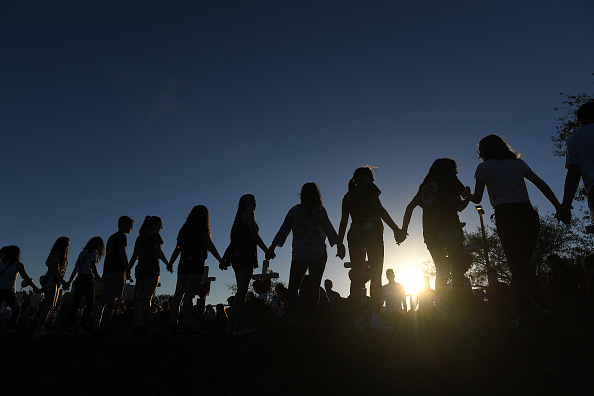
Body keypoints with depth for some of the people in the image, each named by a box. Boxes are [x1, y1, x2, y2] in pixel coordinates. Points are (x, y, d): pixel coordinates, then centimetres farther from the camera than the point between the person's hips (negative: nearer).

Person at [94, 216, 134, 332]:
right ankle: (103, 326, -13)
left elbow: (107, 256, 23)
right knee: (112, 299, -10)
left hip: (108, 271, 9)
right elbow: (122, 253, -14)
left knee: (103, 299, 7)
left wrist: (104, 273, 23)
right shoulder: (121, 236, -3)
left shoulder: (111, 237, 23)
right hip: (117, 271, -9)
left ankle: (96, 325, 6)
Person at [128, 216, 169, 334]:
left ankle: (135, 326, 2)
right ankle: (142, 326, -14)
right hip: (151, 266, -7)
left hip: (140, 267, 7)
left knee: (139, 298, 5)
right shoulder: (155, 236, -1)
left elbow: (134, 256, 16)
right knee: (147, 298, -9)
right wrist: (167, 263, -18)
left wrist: (128, 269, 16)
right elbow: (158, 251, -14)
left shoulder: (140, 238, 19)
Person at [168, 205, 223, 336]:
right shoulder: (202, 229, -1)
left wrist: (170, 263, 27)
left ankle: (173, 326, 10)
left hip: (183, 264, 6)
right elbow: (209, 245, -7)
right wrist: (220, 260, -6)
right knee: (189, 295, -10)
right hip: (196, 263, -6)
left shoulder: (184, 229, 17)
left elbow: (177, 248, 19)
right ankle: (187, 327, -11)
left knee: (178, 295, 7)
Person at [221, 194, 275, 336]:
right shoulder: (248, 214, -1)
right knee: (242, 291, -11)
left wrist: (224, 259, 17)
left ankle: (231, 325, 8)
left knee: (241, 292, 9)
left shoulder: (239, 218, 24)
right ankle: (237, 327, -12)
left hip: (237, 255, 9)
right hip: (245, 255, -9)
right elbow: (254, 235, -11)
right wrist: (267, 251, -11)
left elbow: (233, 241, 20)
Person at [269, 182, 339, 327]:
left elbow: (284, 229, 5)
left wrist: (273, 246, 11)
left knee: (293, 285, 11)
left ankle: (292, 317, 1)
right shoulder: (319, 210, -2)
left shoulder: (294, 210, 5)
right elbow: (329, 229, -5)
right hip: (318, 254, -2)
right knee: (314, 286, 1)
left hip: (299, 254, 2)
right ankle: (308, 318, -4)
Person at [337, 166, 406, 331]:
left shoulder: (348, 196, 21)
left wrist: (340, 243, 11)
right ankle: (375, 317, -20)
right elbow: (379, 209, -6)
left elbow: (343, 221, 14)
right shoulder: (369, 187, 7)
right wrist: (396, 229, -11)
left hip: (354, 234, 5)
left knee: (357, 275, 1)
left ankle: (358, 319, -3)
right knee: (375, 274, -9)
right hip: (371, 232, -5)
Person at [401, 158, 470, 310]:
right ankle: (456, 306, -16)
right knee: (457, 270, -6)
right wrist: (468, 198, 26)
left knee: (441, 271, 11)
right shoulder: (450, 180, 9)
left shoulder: (425, 185, 23)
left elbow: (410, 207, 16)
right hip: (449, 228, -5)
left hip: (429, 232, 5)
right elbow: (459, 206, 6)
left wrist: (404, 228, 12)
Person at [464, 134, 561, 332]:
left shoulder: (484, 167, 6)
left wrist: (467, 194, 27)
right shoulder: (518, 163, 18)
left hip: (506, 216, -4)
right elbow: (541, 184, 9)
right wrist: (558, 206, 6)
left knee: (517, 266, -2)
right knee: (525, 264, 17)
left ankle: (526, 316, -4)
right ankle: (542, 304, 9)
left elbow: (477, 198, 6)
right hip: (528, 214, 4)